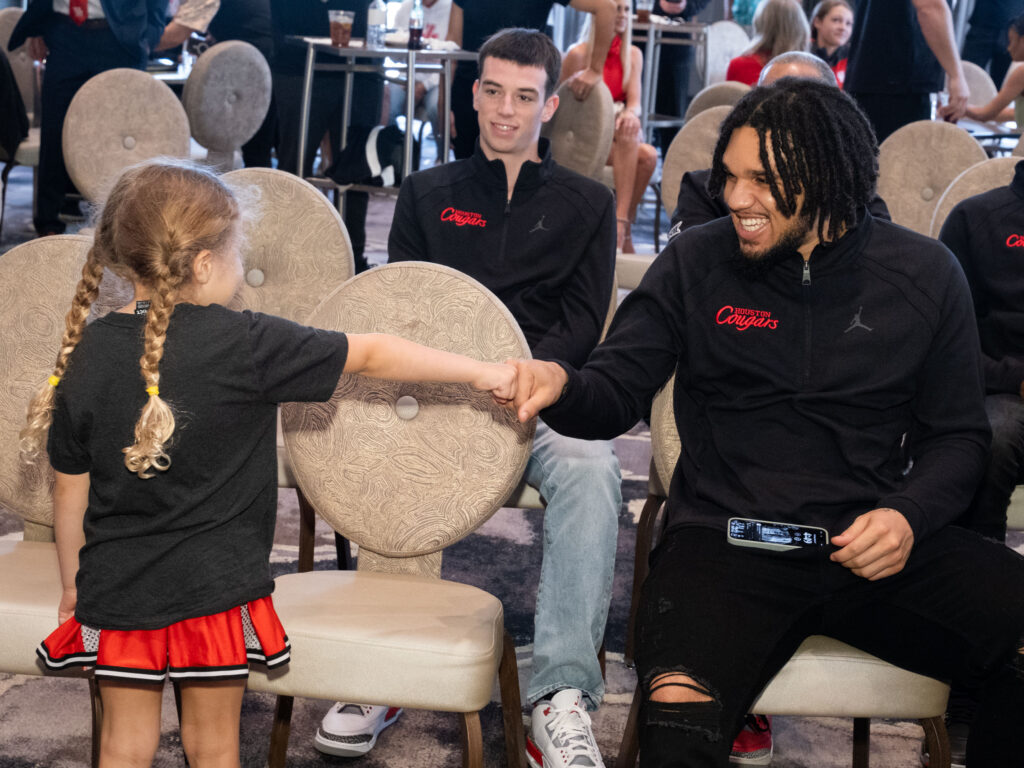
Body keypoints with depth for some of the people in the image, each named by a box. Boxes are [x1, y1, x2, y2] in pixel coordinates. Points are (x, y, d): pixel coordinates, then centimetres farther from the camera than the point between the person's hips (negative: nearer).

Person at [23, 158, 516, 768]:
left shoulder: (87, 353, -4)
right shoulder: (245, 344, -14)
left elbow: (71, 489, 3)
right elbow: (371, 355, -8)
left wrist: (72, 583, 16)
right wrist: (481, 371, 1)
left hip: (116, 587, 3)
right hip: (214, 584, -3)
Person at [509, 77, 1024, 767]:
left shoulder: (924, 273, 8)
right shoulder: (695, 264, 6)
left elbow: (959, 437, 13)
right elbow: (615, 395, 5)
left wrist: (909, 515, -7)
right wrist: (559, 385, -19)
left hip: (872, 545, 2)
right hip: (725, 543, -2)